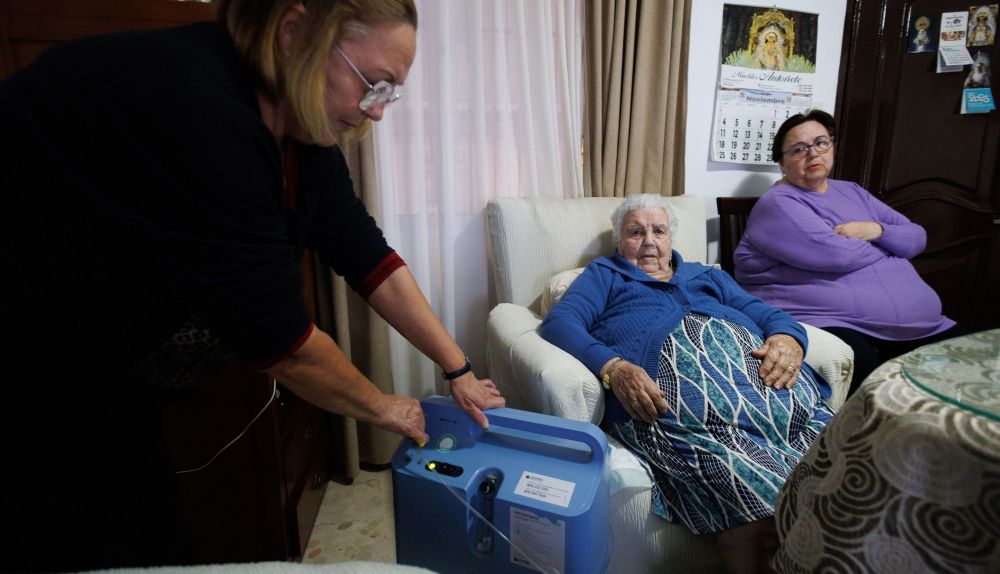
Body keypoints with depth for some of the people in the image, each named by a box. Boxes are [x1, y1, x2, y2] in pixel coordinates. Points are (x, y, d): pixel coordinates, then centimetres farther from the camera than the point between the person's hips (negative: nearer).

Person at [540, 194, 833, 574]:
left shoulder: (708, 275, 37)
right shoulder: (603, 274, 25)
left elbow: (768, 314, 25)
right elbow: (559, 323, 5)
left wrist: (787, 340, -2)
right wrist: (613, 368, -15)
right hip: (663, 371, -4)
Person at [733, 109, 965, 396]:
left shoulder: (851, 191, 22)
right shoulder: (778, 204, -4)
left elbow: (917, 238, 19)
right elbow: (837, 255, -17)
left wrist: (877, 230, -4)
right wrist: (887, 246, 4)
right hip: (829, 324, -8)